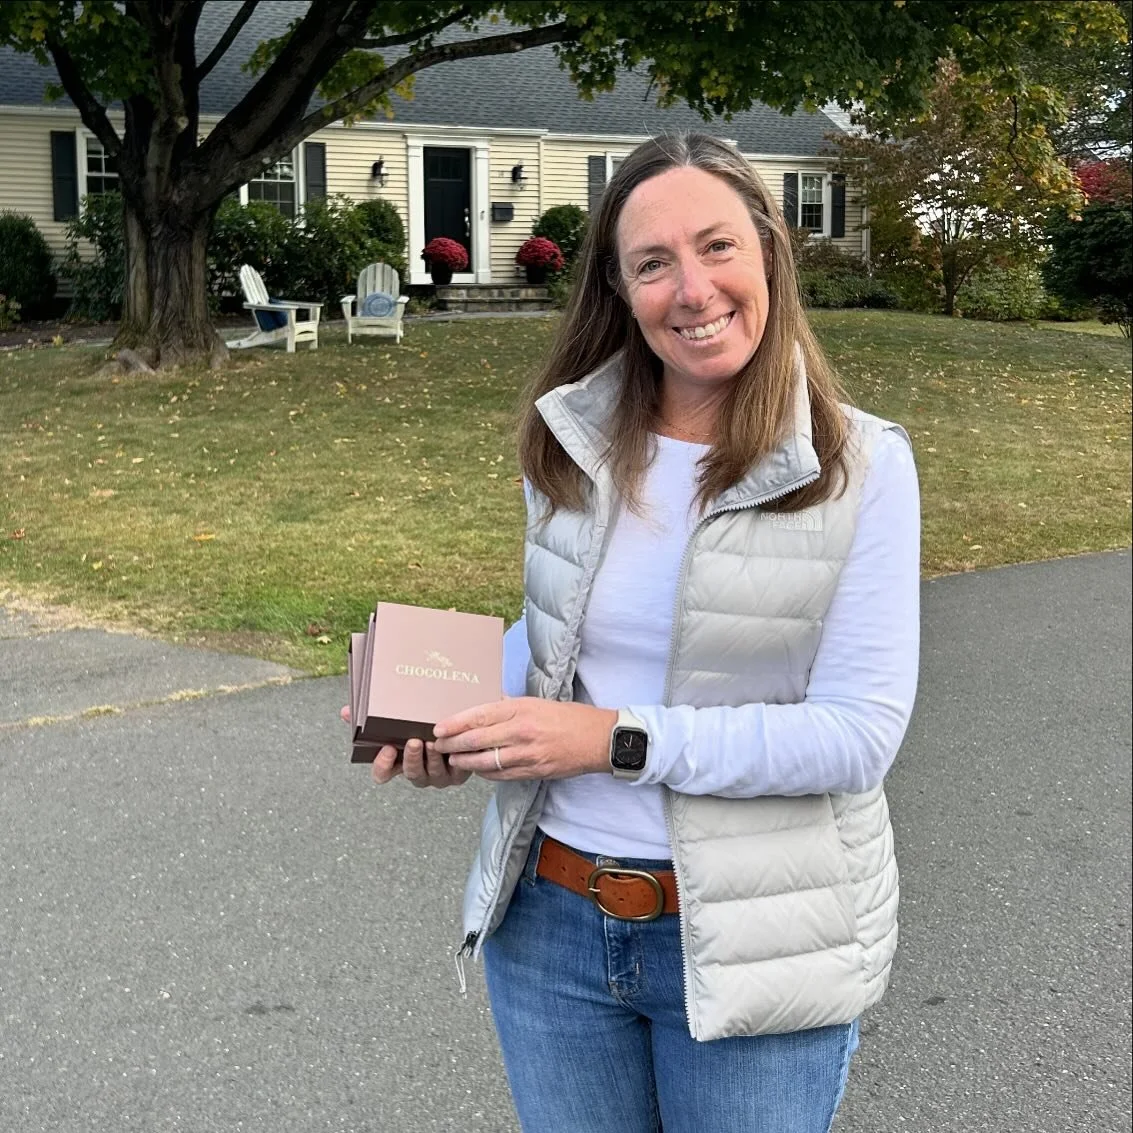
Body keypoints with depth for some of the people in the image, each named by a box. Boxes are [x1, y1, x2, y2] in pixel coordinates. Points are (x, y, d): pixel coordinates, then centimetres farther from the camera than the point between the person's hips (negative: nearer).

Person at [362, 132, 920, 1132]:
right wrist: (467, 729, -6)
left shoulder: (860, 468, -12)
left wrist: (619, 740, -23)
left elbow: (860, 731, -17)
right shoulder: (571, 441, 0)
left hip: (750, 940, -3)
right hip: (549, 919, 4)